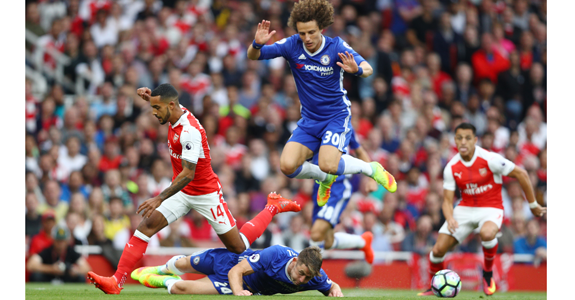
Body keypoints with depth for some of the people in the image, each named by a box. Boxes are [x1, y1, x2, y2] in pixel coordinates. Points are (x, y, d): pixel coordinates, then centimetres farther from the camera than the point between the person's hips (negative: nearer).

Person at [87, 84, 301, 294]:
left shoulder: (189, 131, -29)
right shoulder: (178, 112, -4)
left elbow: (188, 174, -31)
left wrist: (160, 198, -35)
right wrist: (150, 97, 1)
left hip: (205, 194, -7)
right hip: (181, 192, 7)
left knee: (238, 247, 4)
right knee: (147, 225, -14)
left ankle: (273, 207, 26)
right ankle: (117, 281, -19)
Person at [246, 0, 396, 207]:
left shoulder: (336, 46, -16)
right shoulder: (293, 45, -8)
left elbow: (368, 69, -26)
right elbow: (253, 56, -8)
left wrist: (357, 69, -51)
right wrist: (257, 44, -32)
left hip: (337, 116, -4)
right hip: (309, 120, 4)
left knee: (328, 164, -27)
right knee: (287, 166, -15)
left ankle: (372, 168, 3)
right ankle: (325, 179, 17)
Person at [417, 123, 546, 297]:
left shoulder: (490, 159, -17)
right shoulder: (451, 168, -5)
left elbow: (521, 174, -8)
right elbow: (447, 201, -1)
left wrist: (533, 205, -1)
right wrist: (450, 218, -25)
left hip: (490, 209, -4)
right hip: (465, 209, 4)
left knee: (487, 233, -40)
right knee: (438, 249, -10)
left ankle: (488, 274, -11)